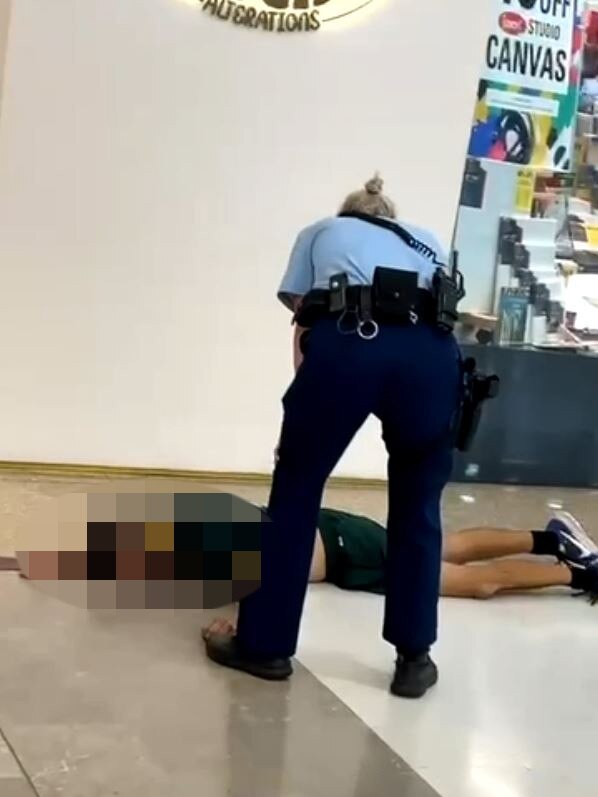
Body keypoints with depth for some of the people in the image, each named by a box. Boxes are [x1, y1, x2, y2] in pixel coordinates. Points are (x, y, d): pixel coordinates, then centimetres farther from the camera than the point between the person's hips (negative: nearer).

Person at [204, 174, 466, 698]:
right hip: (432, 354, 2)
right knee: (418, 510, 21)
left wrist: (317, 409, 25)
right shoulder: (427, 242, 38)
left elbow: (303, 325, 23)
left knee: (294, 495, 16)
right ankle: (414, 660, 25)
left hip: (346, 345, -2)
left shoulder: (320, 233, 33)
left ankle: (265, 645, 25)